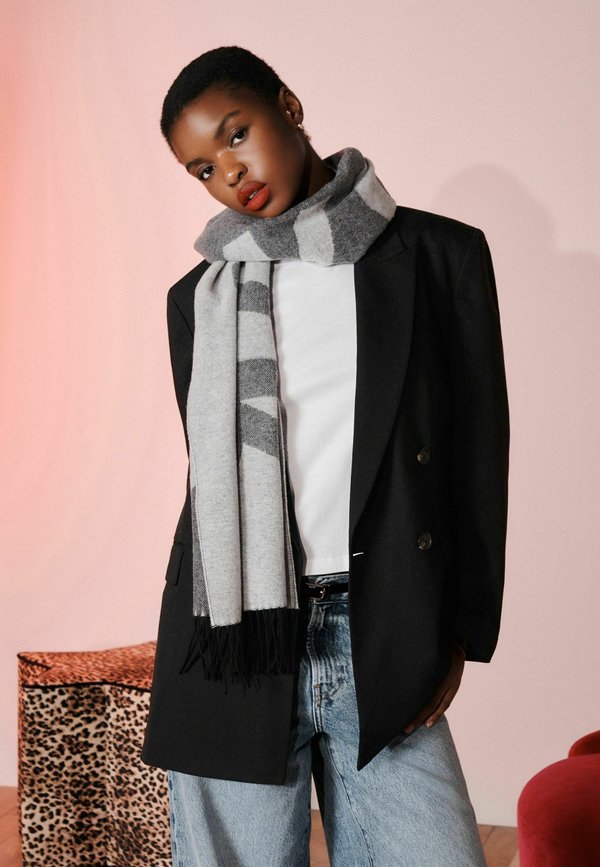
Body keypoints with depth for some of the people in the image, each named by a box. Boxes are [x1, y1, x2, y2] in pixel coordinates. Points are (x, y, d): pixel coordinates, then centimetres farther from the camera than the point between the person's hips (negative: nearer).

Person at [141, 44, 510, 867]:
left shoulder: (438, 255, 7)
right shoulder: (199, 296, 13)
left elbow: (478, 455, 6)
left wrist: (459, 637, 2)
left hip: (385, 647, -1)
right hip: (235, 643, 1)